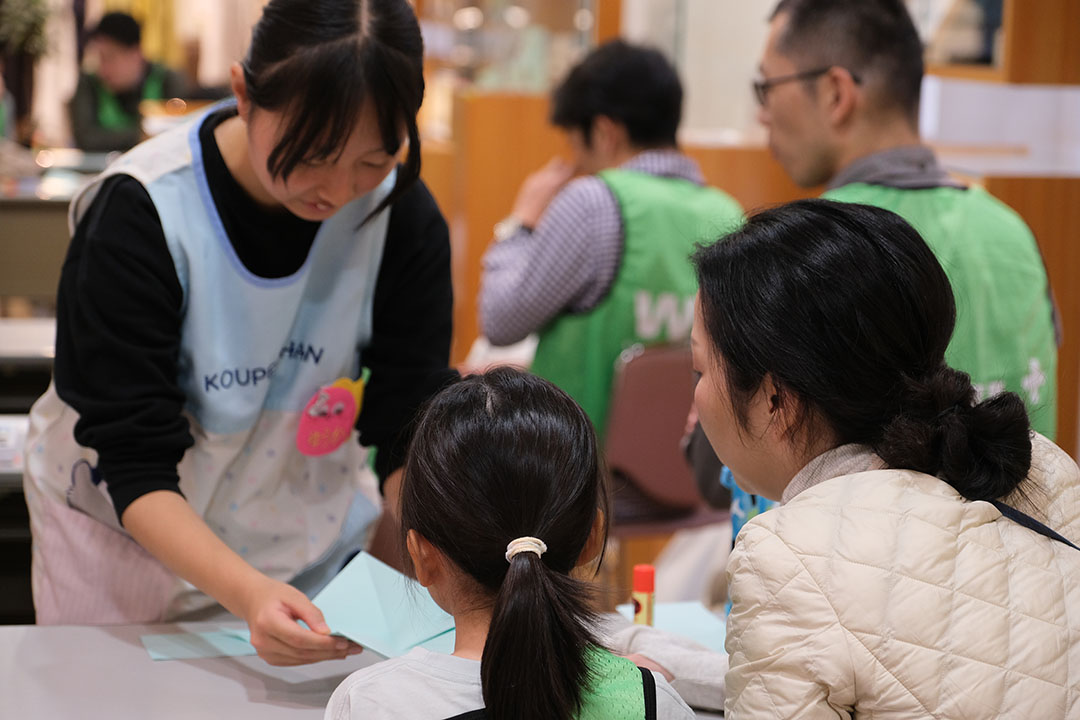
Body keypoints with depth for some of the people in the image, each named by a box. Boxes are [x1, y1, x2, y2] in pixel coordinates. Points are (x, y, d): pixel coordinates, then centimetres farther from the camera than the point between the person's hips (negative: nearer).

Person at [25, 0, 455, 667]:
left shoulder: (403, 215, -18)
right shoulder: (140, 212, -27)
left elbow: (414, 423, -15)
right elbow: (133, 463, -28)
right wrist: (245, 591, -44)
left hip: (312, 534, 3)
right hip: (126, 528, -2)